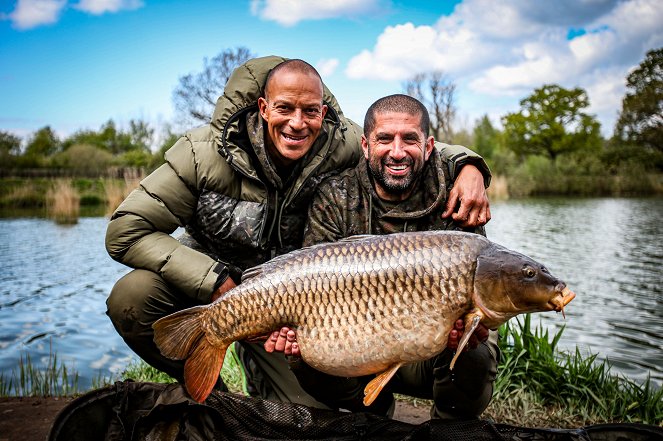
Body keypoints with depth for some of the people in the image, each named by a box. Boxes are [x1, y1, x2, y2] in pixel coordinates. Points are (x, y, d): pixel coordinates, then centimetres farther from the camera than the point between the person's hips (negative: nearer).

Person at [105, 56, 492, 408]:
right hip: (207, 277, -1)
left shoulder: (339, 144, -18)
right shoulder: (205, 152, -24)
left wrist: (468, 165, -26)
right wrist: (218, 283, -31)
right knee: (131, 298, -30)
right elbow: (126, 231, -23)